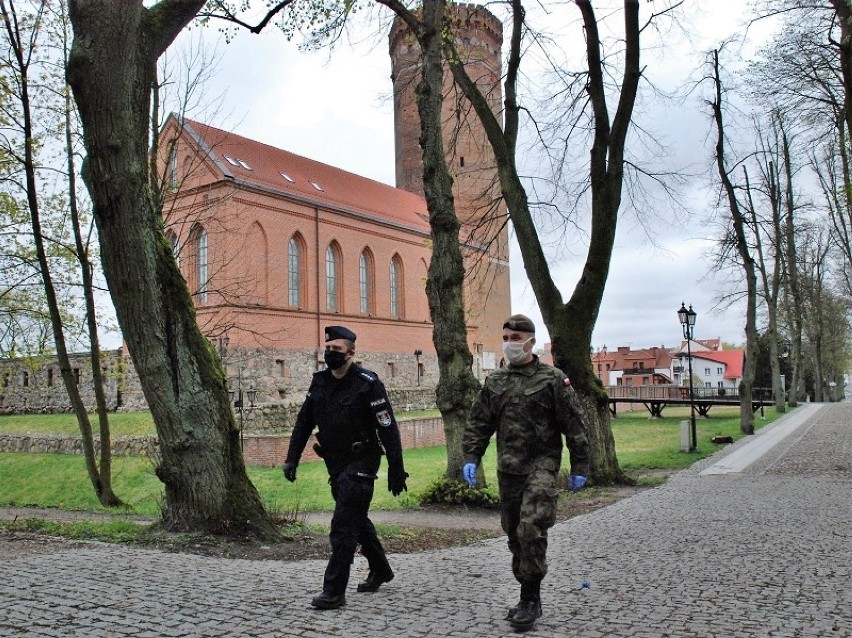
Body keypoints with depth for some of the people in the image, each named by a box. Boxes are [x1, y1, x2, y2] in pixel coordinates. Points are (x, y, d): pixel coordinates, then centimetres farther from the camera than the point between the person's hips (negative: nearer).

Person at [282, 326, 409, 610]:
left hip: (360, 462, -7)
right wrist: (291, 459, 4)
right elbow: (303, 423, 10)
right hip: (335, 463, 7)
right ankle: (380, 570, 38)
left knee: (343, 525, -10)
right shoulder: (319, 382, 3)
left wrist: (396, 469, -17)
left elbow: (388, 429, -16)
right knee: (357, 520, 19)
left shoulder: (367, 383, -17)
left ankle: (334, 591, -3)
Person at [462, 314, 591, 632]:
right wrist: (471, 458, 0)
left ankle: (530, 599, -1)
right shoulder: (495, 382, 9)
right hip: (508, 468, 5)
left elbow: (574, 425, -2)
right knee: (514, 534, 11)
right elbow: (478, 423, 12)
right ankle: (529, 596, 25)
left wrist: (579, 468, -3)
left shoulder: (552, 379, -4)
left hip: (541, 465, -5)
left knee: (531, 530, -15)